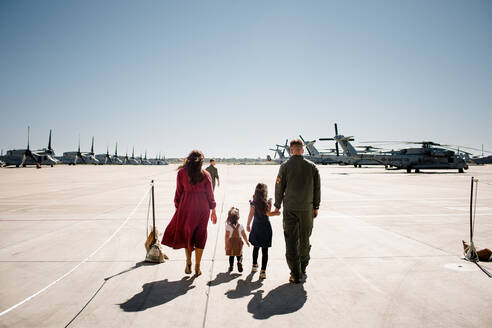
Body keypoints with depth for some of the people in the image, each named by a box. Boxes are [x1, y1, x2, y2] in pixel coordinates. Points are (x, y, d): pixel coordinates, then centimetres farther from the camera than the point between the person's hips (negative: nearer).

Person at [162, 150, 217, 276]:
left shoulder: (182, 173, -3)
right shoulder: (205, 175, -3)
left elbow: (178, 192, -1)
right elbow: (210, 194, 1)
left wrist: (177, 207, 9)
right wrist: (213, 211, 9)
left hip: (186, 206, 0)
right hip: (202, 207, 0)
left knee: (186, 233, 18)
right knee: (200, 236, 10)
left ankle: (188, 262, 12)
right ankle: (197, 267, 16)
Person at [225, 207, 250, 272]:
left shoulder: (228, 226, -13)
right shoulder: (240, 226, -7)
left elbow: (227, 236, -12)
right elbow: (244, 235, 1)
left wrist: (226, 245, -6)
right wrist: (246, 242, 15)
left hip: (231, 243, -1)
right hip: (238, 242, 1)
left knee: (231, 256, 15)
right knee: (239, 255, 12)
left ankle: (231, 266, 19)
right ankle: (239, 261, -15)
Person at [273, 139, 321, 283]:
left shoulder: (285, 166, -6)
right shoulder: (312, 166, 1)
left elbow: (279, 187, -3)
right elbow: (317, 188, 3)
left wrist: (277, 206, 7)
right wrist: (316, 207, 12)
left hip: (290, 209, -2)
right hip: (307, 209, 3)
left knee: (291, 240, 3)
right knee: (304, 239, 18)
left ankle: (295, 274, 4)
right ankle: (303, 267, 34)